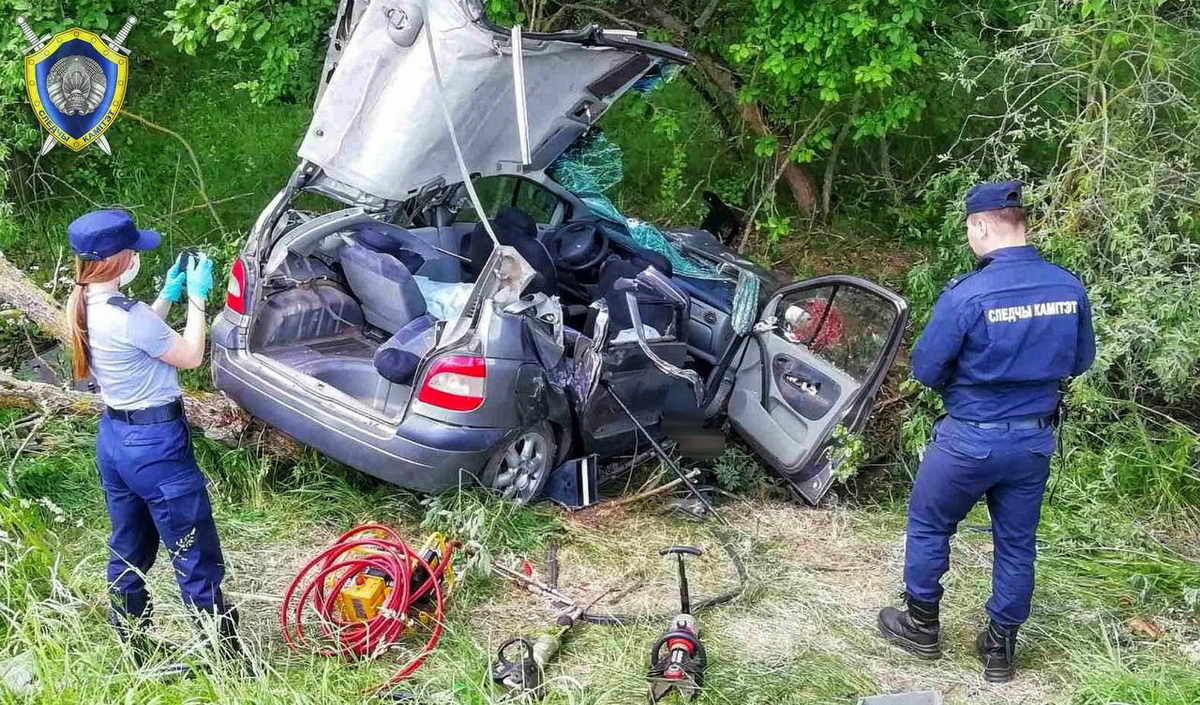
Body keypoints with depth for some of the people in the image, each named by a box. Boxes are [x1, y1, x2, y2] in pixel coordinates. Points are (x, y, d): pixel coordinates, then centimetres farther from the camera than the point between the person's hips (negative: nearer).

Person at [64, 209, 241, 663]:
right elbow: (191, 357, -13)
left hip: (112, 436, 10)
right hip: (155, 444, -10)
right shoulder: (127, 315, -26)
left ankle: (133, 651, 32)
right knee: (197, 559, 1)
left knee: (128, 554, 20)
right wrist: (196, 296, -6)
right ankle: (224, 656, 10)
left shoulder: (84, 307, 1)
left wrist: (169, 294, 12)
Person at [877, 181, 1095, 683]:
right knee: (1017, 543, 17)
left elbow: (924, 369, -14)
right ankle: (1001, 649, 29)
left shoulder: (966, 295, -23)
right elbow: (1080, 362, 7)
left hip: (971, 439, -5)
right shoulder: (1070, 288, -7)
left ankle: (921, 628, 31)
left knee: (929, 528, 17)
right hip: (1035, 440, 5)